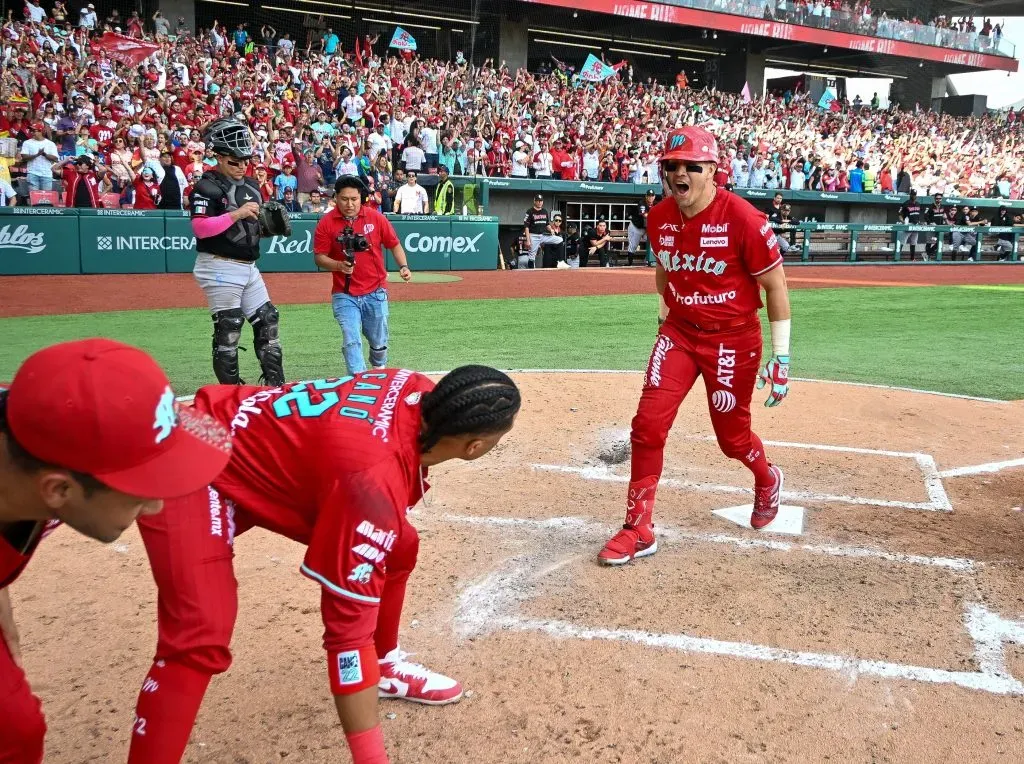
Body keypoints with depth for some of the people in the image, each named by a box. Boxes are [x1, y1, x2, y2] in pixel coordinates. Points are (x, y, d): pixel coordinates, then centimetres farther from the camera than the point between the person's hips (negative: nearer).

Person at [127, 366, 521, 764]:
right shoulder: (374, 477, -37)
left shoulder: (420, 392, -15)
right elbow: (350, 625, -33)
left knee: (398, 549, 9)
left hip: (256, 444, 9)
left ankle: (384, 666, 34)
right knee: (200, 642, -27)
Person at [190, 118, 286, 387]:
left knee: (267, 320, 10)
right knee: (228, 328, -4)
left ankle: (275, 384, 19)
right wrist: (237, 213, -26)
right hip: (220, 267, -8)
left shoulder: (252, 186, 14)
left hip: (249, 266, 8)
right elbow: (200, 228, -23)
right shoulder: (207, 187, -11)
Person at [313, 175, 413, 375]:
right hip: (344, 294, -1)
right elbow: (319, 257, -4)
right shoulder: (326, 223, -6)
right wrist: (339, 265, -23)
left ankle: (379, 371, 43)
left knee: (378, 342, 16)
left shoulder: (376, 218, -3)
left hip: (376, 292, 2)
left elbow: (394, 244, 5)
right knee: (352, 341, -10)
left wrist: (403, 266, -11)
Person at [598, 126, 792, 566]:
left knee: (732, 437, 9)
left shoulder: (743, 219, -19)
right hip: (678, 333, 4)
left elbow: (775, 287, -11)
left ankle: (768, 480, 46)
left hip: (733, 340, -4)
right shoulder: (659, 218, -3)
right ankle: (639, 530, 6)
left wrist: (781, 357, -11)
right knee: (647, 425, -7)